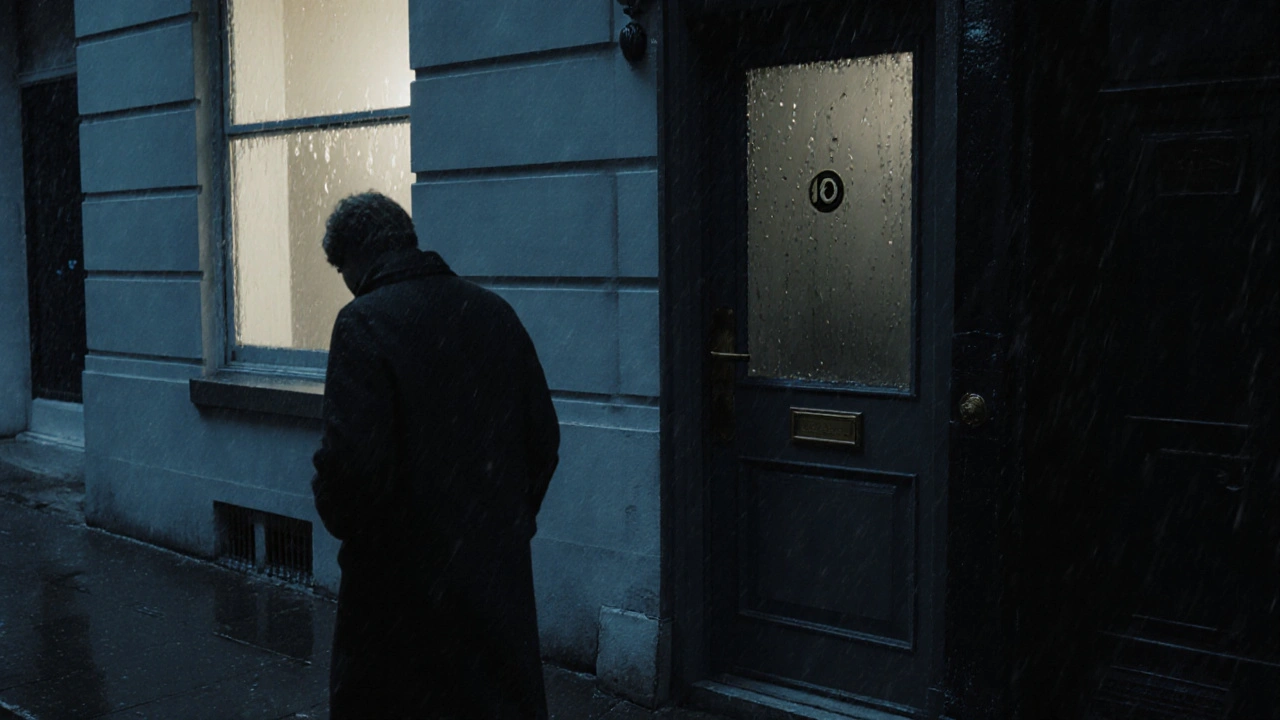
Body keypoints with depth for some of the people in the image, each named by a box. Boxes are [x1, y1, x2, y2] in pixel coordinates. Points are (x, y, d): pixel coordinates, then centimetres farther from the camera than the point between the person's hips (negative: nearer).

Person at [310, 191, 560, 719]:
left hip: (401, 577, -5)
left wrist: (339, 518, -1)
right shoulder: (494, 313, 5)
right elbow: (544, 438, 8)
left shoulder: (363, 324, -14)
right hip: (500, 569, 6)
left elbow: (353, 457, -22)